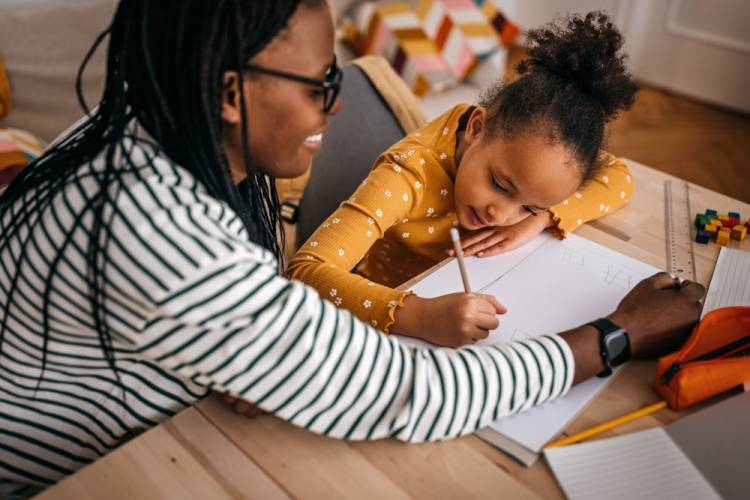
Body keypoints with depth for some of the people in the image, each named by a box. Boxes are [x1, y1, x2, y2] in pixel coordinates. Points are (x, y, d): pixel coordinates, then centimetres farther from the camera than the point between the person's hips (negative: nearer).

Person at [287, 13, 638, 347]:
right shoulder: (410, 176, -31)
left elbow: (619, 177, -9)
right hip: (397, 327, -4)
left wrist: (540, 219, -24)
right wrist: (420, 315, -50)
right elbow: (302, 272, -38)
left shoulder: (521, 137, -16)